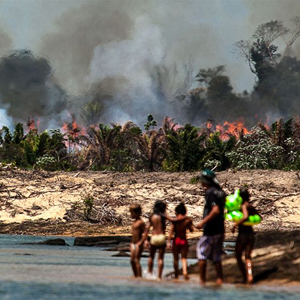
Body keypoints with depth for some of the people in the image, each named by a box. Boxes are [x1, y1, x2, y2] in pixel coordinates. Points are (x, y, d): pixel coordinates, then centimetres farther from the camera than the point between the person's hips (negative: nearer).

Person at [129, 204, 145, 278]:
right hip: (133, 244, 9)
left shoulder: (141, 222, -13)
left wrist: (140, 242, -20)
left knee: (137, 260, -9)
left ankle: (139, 276, -7)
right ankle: (136, 276, 16)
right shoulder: (134, 222, 14)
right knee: (132, 260, 9)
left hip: (138, 244, -9)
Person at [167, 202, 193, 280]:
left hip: (176, 240, -1)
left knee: (176, 258, 11)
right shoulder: (188, 220, -3)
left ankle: (176, 275, 18)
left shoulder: (175, 221, -8)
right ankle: (185, 271, -18)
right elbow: (191, 230, 6)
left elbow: (171, 231, -10)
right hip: (184, 240, 1)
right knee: (184, 258, 8)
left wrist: (169, 242, -6)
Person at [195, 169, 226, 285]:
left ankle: (202, 280, 1)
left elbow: (216, 210, -26)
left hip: (210, 231, -8)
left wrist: (203, 222, -24)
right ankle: (220, 279, 10)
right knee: (216, 257, 13)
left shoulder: (210, 193, -15)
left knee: (202, 255, 1)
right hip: (220, 230, 8)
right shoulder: (220, 192, 11)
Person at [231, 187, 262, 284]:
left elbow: (245, 216, -33)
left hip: (243, 234, -6)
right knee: (248, 256, 11)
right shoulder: (251, 207, 9)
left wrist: (235, 225, -26)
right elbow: (259, 217, 24)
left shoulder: (244, 206, -14)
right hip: (251, 234, 6)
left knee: (238, 256, 13)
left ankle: (245, 277, 12)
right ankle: (250, 275, -12)